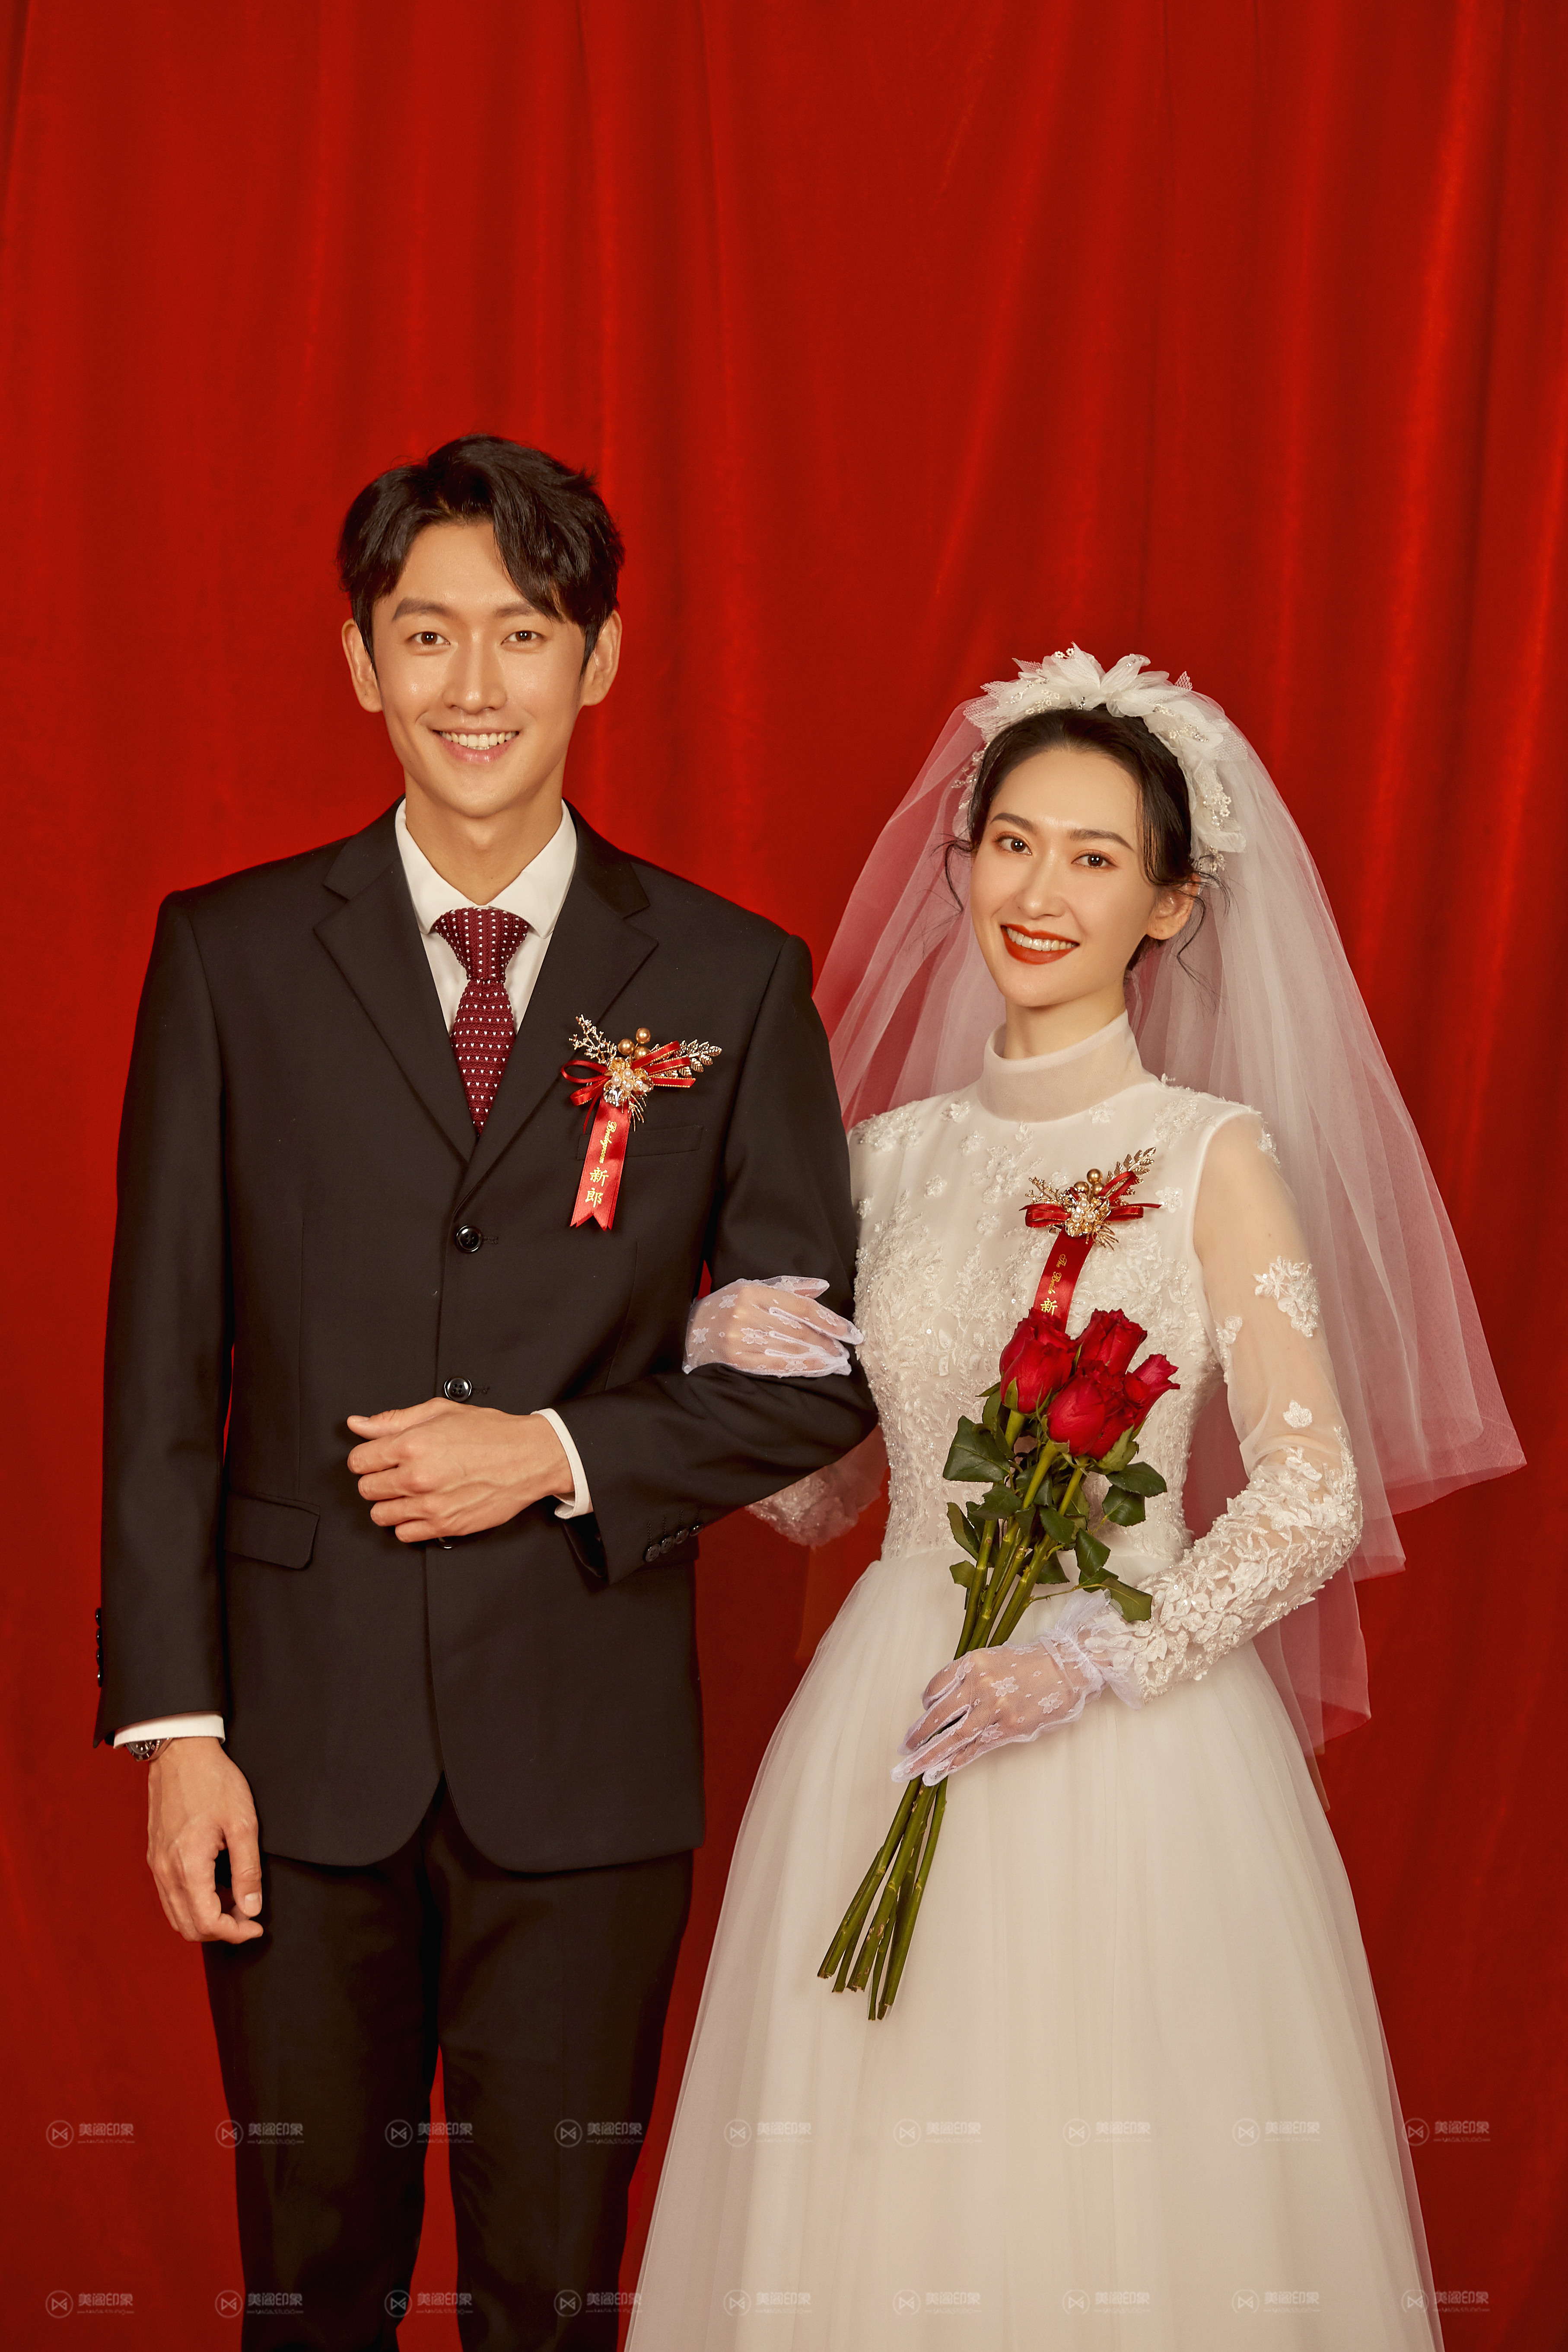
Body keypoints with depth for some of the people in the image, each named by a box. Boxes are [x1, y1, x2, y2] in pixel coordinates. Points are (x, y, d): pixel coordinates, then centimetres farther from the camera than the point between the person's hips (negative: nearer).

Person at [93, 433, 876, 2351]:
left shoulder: (730, 980, 1)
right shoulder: (228, 955, 1)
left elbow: (823, 1371, 3)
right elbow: (160, 1365, 0)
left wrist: (561, 1455, -12)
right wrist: (172, 1723, -5)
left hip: (587, 1753, 0)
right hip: (302, 1732, 0)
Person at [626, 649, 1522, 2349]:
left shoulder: (1214, 1154, -4)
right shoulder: (893, 1149, 8)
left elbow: (1315, 1497, -8)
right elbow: (813, 1488, 11)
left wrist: (1100, 1655, -19)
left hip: (1135, 1749, -3)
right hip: (893, 1733, 4)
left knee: (1130, 2208, 2)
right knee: (888, 2203, 7)